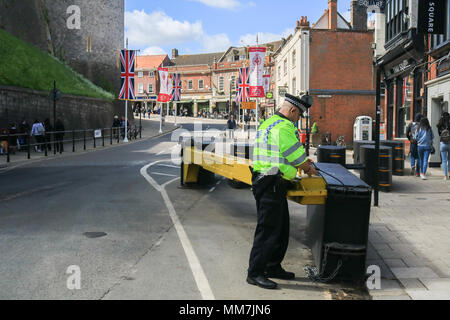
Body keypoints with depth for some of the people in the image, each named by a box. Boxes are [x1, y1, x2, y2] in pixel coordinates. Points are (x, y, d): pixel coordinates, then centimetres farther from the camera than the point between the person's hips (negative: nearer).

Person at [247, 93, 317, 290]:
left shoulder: (268, 123, 17)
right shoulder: (284, 128, -16)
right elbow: (298, 158, -11)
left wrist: (303, 163, 26)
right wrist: (309, 169, 9)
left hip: (268, 183, 11)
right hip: (272, 185, -11)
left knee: (281, 228, 18)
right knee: (268, 230, -4)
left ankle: (273, 267, 28)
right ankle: (255, 273, 4)